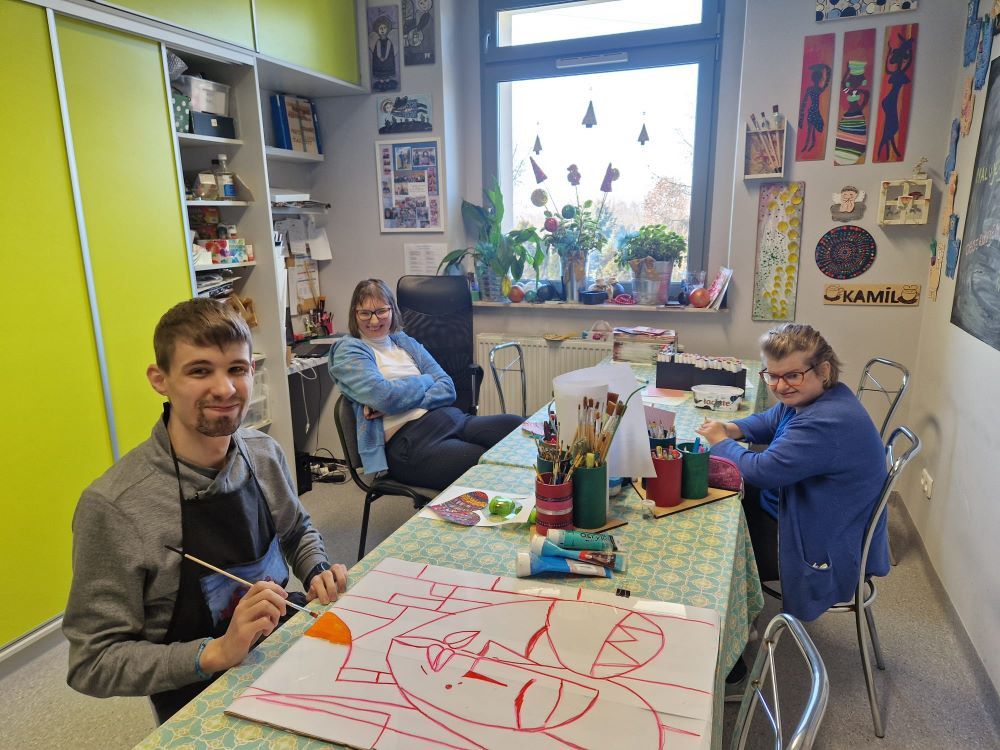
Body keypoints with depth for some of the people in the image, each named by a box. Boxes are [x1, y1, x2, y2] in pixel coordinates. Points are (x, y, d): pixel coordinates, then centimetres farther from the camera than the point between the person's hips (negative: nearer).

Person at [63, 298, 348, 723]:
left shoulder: (265, 455, -5)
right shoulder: (113, 506, -21)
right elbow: (93, 662, -16)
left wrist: (317, 573, -4)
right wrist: (216, 652, -28)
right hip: (201, 701, -5)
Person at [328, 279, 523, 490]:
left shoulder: (406, 343, 21)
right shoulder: (348, 351, 7)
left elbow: (448, 389, 8)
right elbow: (385, 396, -11)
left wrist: (396, 402, -7)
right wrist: (427, 380, 5)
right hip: (406, 441, -6)